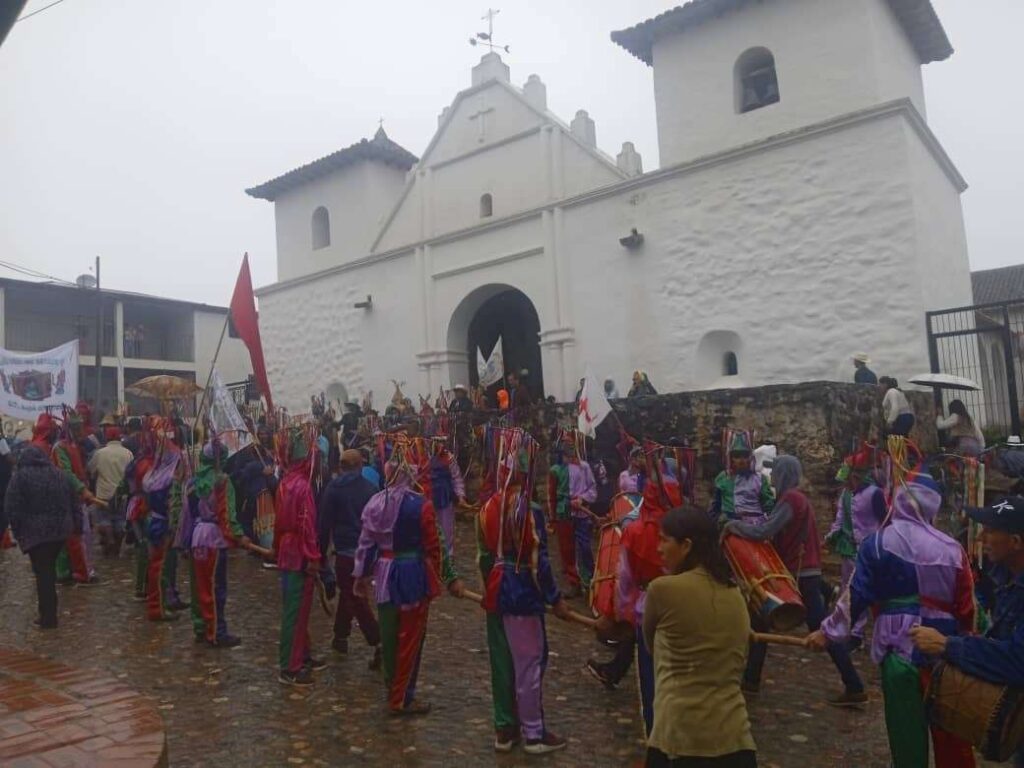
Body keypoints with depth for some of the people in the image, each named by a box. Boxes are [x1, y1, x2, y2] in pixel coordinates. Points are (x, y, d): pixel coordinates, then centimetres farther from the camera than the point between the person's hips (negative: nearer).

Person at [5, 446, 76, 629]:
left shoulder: (21, 476, -5)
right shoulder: (59, 474, 12)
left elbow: (12, 508, -10)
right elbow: (74, 503, 13)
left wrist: (17, 531, -1)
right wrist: (69, 523, 18)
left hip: (35, 532, -5)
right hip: (61, 530, 5)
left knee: (43, 572, -1)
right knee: (49, 569, 19)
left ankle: (48, 618, 1)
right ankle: (49, 612, 25)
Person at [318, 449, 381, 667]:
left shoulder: (333, 489, -4)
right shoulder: (372, 489, 2)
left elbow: (325, 523, -3)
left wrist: (322, 552, 5)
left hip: (345, 551, -4)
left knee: (356, 600, -2)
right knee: (348, 592, 22)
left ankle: (378, 644, -12)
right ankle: (340, 637, 33)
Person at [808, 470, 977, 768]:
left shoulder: (879, 542, -7)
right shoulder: (953, 548, 1)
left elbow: (857, 595, -6)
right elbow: (966, 607, 7)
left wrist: (829, 631, 5)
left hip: (901, 648, -3)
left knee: (907, 730, 9)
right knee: (951, 731, 18)